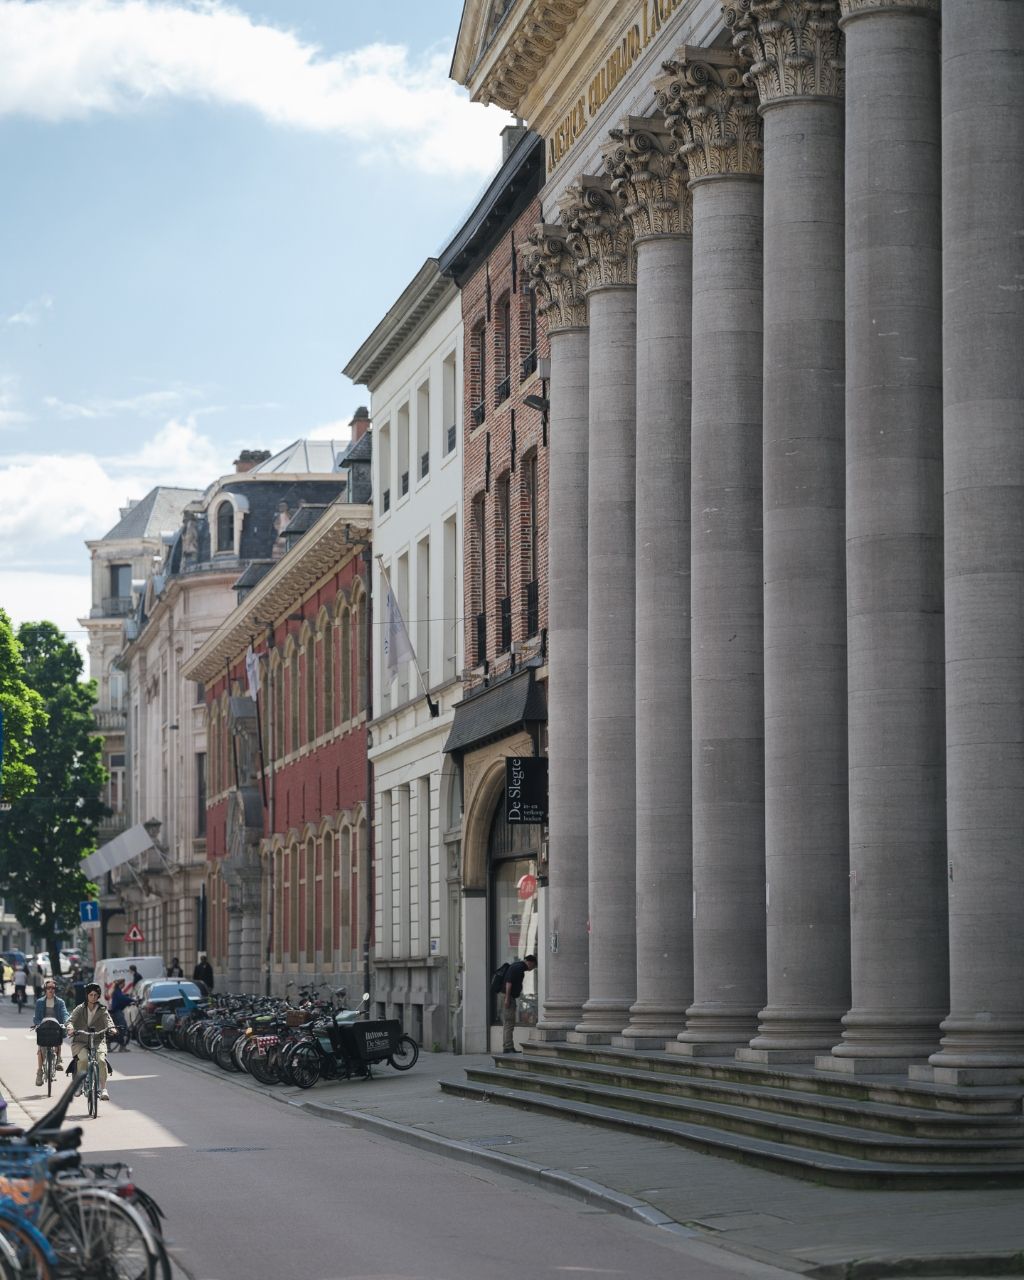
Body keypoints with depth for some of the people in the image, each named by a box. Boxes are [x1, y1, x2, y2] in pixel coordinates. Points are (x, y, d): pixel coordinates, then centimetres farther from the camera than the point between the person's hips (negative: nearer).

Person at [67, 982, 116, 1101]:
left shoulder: (102, 1010, 7)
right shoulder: (80, 1009, 6)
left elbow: (108, 1020, -9)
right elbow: (71, 1019, -8)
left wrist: (111, 1028, -33)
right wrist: (70, 1027, -32)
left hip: (98, 1041, 0)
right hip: (80, 1041, 0)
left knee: (101, 1060, -27)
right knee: (83, 1058, -31)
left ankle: (103, 1088, -26)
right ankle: (79, 1082, -10)